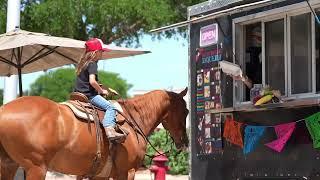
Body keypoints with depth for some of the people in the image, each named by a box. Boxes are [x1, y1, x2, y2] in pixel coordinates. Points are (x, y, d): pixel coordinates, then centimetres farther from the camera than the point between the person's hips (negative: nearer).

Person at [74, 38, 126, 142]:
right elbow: (92, 81, -25)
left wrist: (107, 89, 24)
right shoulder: (92, 64, -11)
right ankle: (109, 130, -40)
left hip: (79, 94, 10)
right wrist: (102, 91, -10)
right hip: (89, 95, -10)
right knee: (110, 107, -21)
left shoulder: (84, 63, 18)